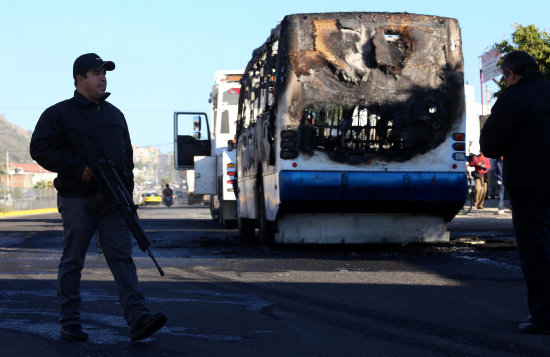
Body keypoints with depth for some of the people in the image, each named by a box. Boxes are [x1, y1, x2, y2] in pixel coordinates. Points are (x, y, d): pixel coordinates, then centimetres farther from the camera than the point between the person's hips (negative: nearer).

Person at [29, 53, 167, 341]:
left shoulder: (115, 114, 18)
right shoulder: (59, 113, 0)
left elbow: (126, 153, 26)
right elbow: (41, 149, -8)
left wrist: (127, 186, 14)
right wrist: (77, 168, -15)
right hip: (77, 198, -4)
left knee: (122, 257, -6)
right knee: (72, 261, 3)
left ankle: (138, 319, -15)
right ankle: (70, 323, 10)